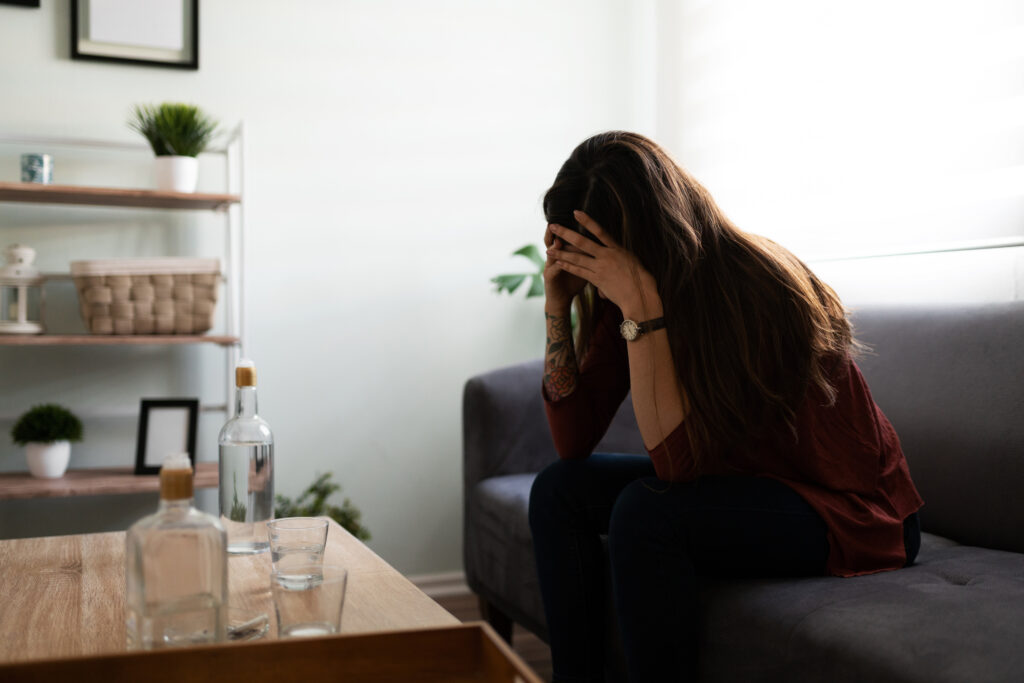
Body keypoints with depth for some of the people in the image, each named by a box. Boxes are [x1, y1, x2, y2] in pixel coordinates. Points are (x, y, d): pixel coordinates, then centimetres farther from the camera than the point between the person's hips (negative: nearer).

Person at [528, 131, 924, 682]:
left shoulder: (751, 286, -27)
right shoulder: (621, 291, -4)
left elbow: (678, 461, -31)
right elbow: (574, 442, -5)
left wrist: (642, 308, -35)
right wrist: (558, 306, -15)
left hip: (851, 512, -7)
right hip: (742, 482, 8)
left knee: (645, 512, -30)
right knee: (560, 489, -5)